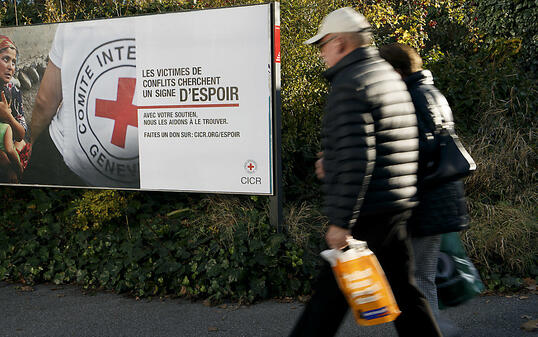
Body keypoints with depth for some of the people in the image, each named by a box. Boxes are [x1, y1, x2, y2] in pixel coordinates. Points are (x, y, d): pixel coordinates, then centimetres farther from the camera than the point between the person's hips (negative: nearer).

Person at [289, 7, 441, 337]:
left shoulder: (349, 85, -14)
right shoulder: (391, 77, 16)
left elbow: (356, 159, -23)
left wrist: (341, 220, -20)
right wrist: (334, 161, 21)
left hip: (366, 214, -9)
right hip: (396, 208, 9)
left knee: (332, 293, 2)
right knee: (402, 291, 14)